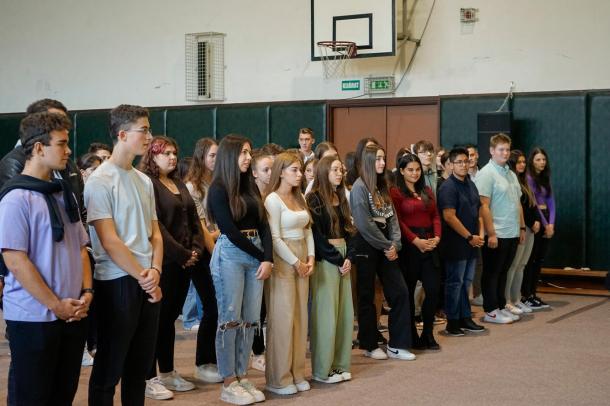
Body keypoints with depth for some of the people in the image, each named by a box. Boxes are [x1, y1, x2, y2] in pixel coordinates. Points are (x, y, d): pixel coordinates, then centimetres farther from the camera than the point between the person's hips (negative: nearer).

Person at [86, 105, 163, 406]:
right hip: (117, 282, -7)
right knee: (109, 368, 1)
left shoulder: (144, 181, 12)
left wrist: (155, 271, -5)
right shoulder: (100, 181, -10)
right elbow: (109, 241, -15)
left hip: (149, 282, 7)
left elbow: (155, 233, 12)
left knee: (140, 364, 13)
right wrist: (141, 276, -12)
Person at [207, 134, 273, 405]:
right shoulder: (218, 189, -6)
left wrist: (268, 258, -5)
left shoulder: (251, 186, 13)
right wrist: (260, 257, -7)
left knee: (251, 319, 5)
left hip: (256, 255, 6)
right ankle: (228, 384, 2)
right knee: (230, 319, -3)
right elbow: (231, 231, -10)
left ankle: (241, 377, 13)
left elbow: (263, 225, 9)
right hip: (230, 254, -6)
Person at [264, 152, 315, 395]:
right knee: (282, 318, -4)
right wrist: (296, 262, -12)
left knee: (300, 317, 9)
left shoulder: (300, 198, 13)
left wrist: (310, 258, 0)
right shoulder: (273, 199, -10)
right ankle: (278, 379, 4)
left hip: (302, 261, 8)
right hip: (282, 262, -8)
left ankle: (296, 373, 18)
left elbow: (308, 230, 14)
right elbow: (274, 238, -15)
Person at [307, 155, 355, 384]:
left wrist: (349, 257, -2)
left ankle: (339, 364, 14)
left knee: (344, 312, 6)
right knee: (326, 313, -6)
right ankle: (322, 370, 0)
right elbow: (317, 235, -12)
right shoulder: (315, 199, -7)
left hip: (343, 258, 7)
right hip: (325, 260, -7)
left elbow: (347, 230, 14)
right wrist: (337, 260, -11)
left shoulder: (341, 198, 15)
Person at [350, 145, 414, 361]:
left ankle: (397, 345, 8)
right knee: (367, 296, 3)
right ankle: (369, 345, 14)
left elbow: (392, 217, 10)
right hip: (367, 247, -7)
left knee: (400, 292, 2)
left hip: (386, 248, 7)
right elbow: (364, 224, -16)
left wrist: (395, 243, -5)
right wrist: (386, 246, -11)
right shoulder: (360, 187, -10)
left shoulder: (382, 187, 13)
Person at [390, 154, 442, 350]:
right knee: (408, 291, 3)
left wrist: (437, 237, -4)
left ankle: (428, 334, 12)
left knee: (433, 288, 0)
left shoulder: (427, 191, 16)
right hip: (409, 245, -5)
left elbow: (435, 216, 12)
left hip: (429, 244, 5)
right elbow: (398, 221, -10)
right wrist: (416, 241, -16)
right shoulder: (396, 192, -3)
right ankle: (411, 336, 12)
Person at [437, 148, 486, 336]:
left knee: (466, 281, 14)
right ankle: (452, 322, 7)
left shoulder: (470, 185, 13)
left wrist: (480, 234, 4)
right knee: (455, 282, -1)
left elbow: (478, 211, 19)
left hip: (471, 243, 8)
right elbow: (449, 216, -20)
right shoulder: (448, 187, -14)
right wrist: (469, 237, -17)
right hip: (455, 244, -8)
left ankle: (465, 318, 23)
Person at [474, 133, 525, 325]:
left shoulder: (511, 174, 15)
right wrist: (491, 233, -20)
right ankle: (491, 311, 7)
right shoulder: (486, 174, -12)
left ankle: (501, 307, 23)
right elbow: (484, 206, -17)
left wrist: (522, 227, 17)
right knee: (492, 273, 1)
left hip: (512, 234, 8)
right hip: (496, 235, -8)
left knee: (503, 272, 15)